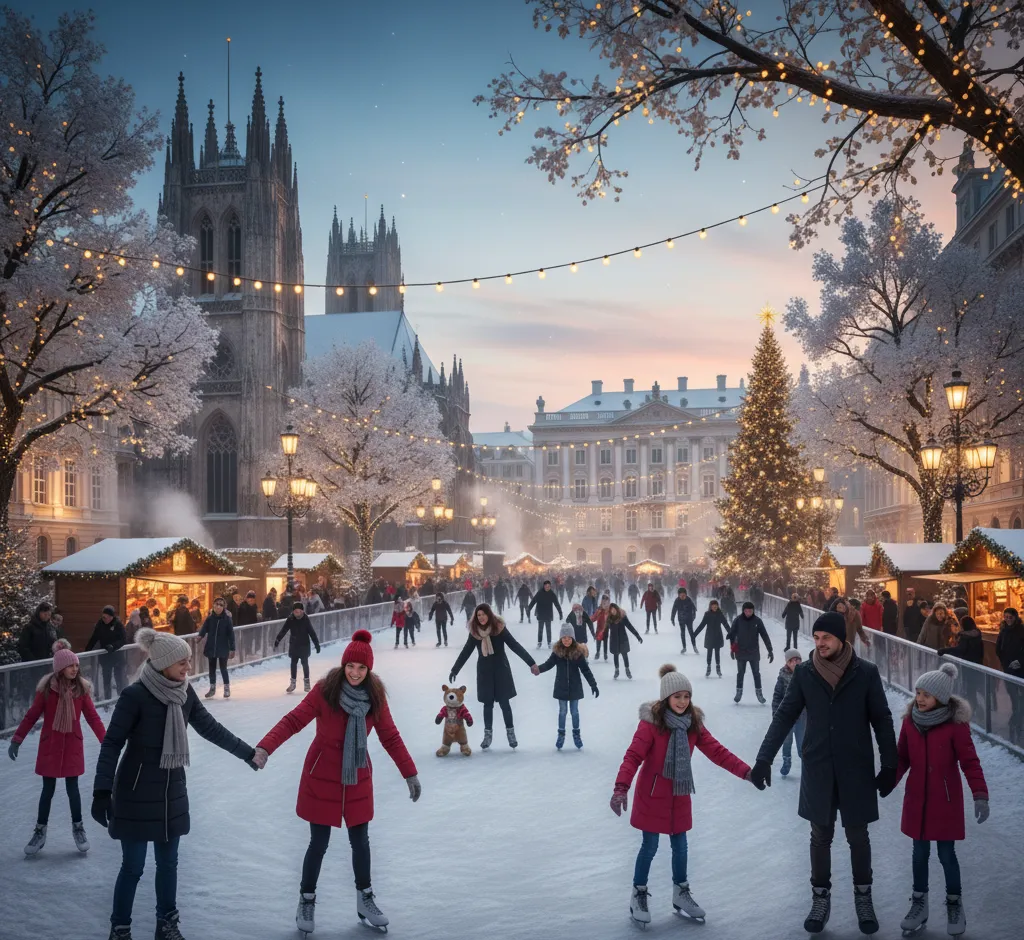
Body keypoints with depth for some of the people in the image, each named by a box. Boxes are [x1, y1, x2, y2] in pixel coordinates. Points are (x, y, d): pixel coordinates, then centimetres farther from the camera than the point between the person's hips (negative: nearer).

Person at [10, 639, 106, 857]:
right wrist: (16, 740, -6)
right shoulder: (47, 688, -11)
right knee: (48, 789, 8)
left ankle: (78, 829, 21)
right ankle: (40, 832, 21)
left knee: (72, 788, 6)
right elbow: (32, 716, -4)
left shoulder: (81, 688, -7)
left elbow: (92, 717, -4)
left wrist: (106, 741, -9)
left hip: (73, 746, 1)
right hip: (50, 745, -1)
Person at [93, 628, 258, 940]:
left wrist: (247, 752, 14)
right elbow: (112, 743, -18)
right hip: (137, 793, -5)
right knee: (133, 866, 2)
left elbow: (209, 727, 9)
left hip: (172, 791, 5)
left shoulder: (184, 692, -3)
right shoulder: (135, 695, -19)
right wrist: (102, 791, -25)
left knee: (168, 862, 13)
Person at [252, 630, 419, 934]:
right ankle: (306, 901, 26)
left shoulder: (375, 695, -7)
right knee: (319, 844, 5)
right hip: (322, 778, -3)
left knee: (360, 842, 13)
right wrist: (265, 747, -34)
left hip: (358, 779, 3)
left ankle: (365, 900, 32)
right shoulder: (325, 690, -17)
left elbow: (390, 737, 0)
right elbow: (294, 720, -21)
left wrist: (410, 773, 0)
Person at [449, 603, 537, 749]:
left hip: (501, 669, -2)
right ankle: (487, 734, 15)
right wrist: (455, 670, 10)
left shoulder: (499, 628, -14)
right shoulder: (474, 631, -5)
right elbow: (466, 652, 6)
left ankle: (510, 733, 13)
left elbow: (515, 646, -15)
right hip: (484, 671, 2)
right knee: (488, 704, 7)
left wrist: (531, 663, -20)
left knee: (504, 702, 1)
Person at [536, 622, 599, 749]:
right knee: (562, 711, 10)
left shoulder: (578, 652, -11)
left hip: (575, 687, -1)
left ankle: (576, 734, 26)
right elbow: (549, 663, -4)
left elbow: (585, 670, -7)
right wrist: (539, 668, -25)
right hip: (561, 687, 1)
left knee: (574, 711, 11)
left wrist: (593, 685, -8)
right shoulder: (557, 651, -8)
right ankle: (561, 734, 24)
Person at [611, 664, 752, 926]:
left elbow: (716, 751, -4)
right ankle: (639, 895, 22)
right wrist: (621, 788, -38)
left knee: (680, 846, 14)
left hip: (679, 795, 5)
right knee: (650, 846, 3)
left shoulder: (693, 723, -3)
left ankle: (681, 895, 31)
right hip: (652, 795, -5)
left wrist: (745, 771, -13)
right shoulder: (651, 722, -21)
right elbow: (633, 756, -26)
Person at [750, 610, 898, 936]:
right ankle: (820, 899, 23)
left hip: (856, 769, -1)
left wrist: (889, 765, -2)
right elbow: (784, 716, -1)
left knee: (858, 836, 10)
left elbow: (882, 720, -2)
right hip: (817, 769, 1)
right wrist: (764, 758, -7)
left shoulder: (866, 673, -8)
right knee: (820, 836, 10)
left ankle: (863, 897, 27)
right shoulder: (804, 673, -5)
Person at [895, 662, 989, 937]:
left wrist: (980, 795, -24)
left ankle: (954, 905, 26)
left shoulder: (956, 723, -17)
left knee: (946, 854, 6)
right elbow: (902, 758, 4)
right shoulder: (910, 720, -5)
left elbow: (969, 761, -15)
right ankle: (919, 904, 28)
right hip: (917, 800, 4)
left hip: (946, 801, -3)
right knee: (920, 852, 14)